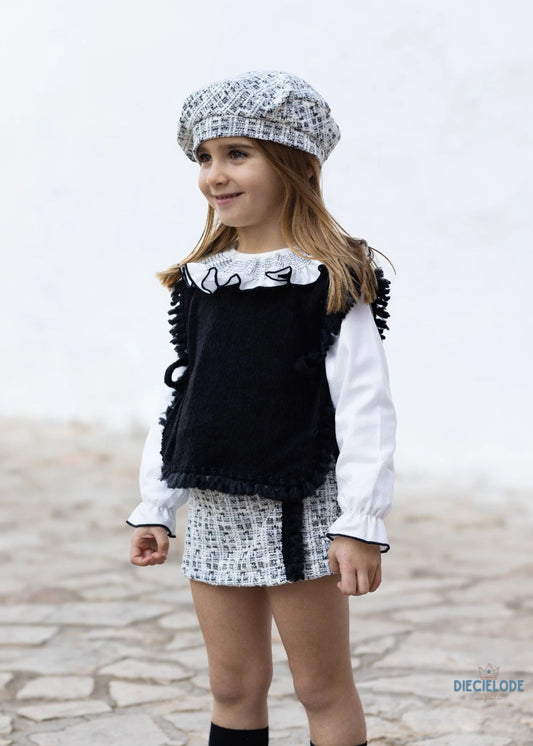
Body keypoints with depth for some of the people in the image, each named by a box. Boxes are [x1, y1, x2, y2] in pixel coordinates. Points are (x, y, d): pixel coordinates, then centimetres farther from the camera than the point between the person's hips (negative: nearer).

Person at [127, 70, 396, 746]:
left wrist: (361, 524, -16)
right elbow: (180, 394, 14)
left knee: (323, 689, 5)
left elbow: (365, 405, -12)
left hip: (298, 510, -5)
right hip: (214, 511, 6)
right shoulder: (200, 279, 9)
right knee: (233, 688, 13)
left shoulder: (333, 279, -9)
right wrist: (154, 507, 13)